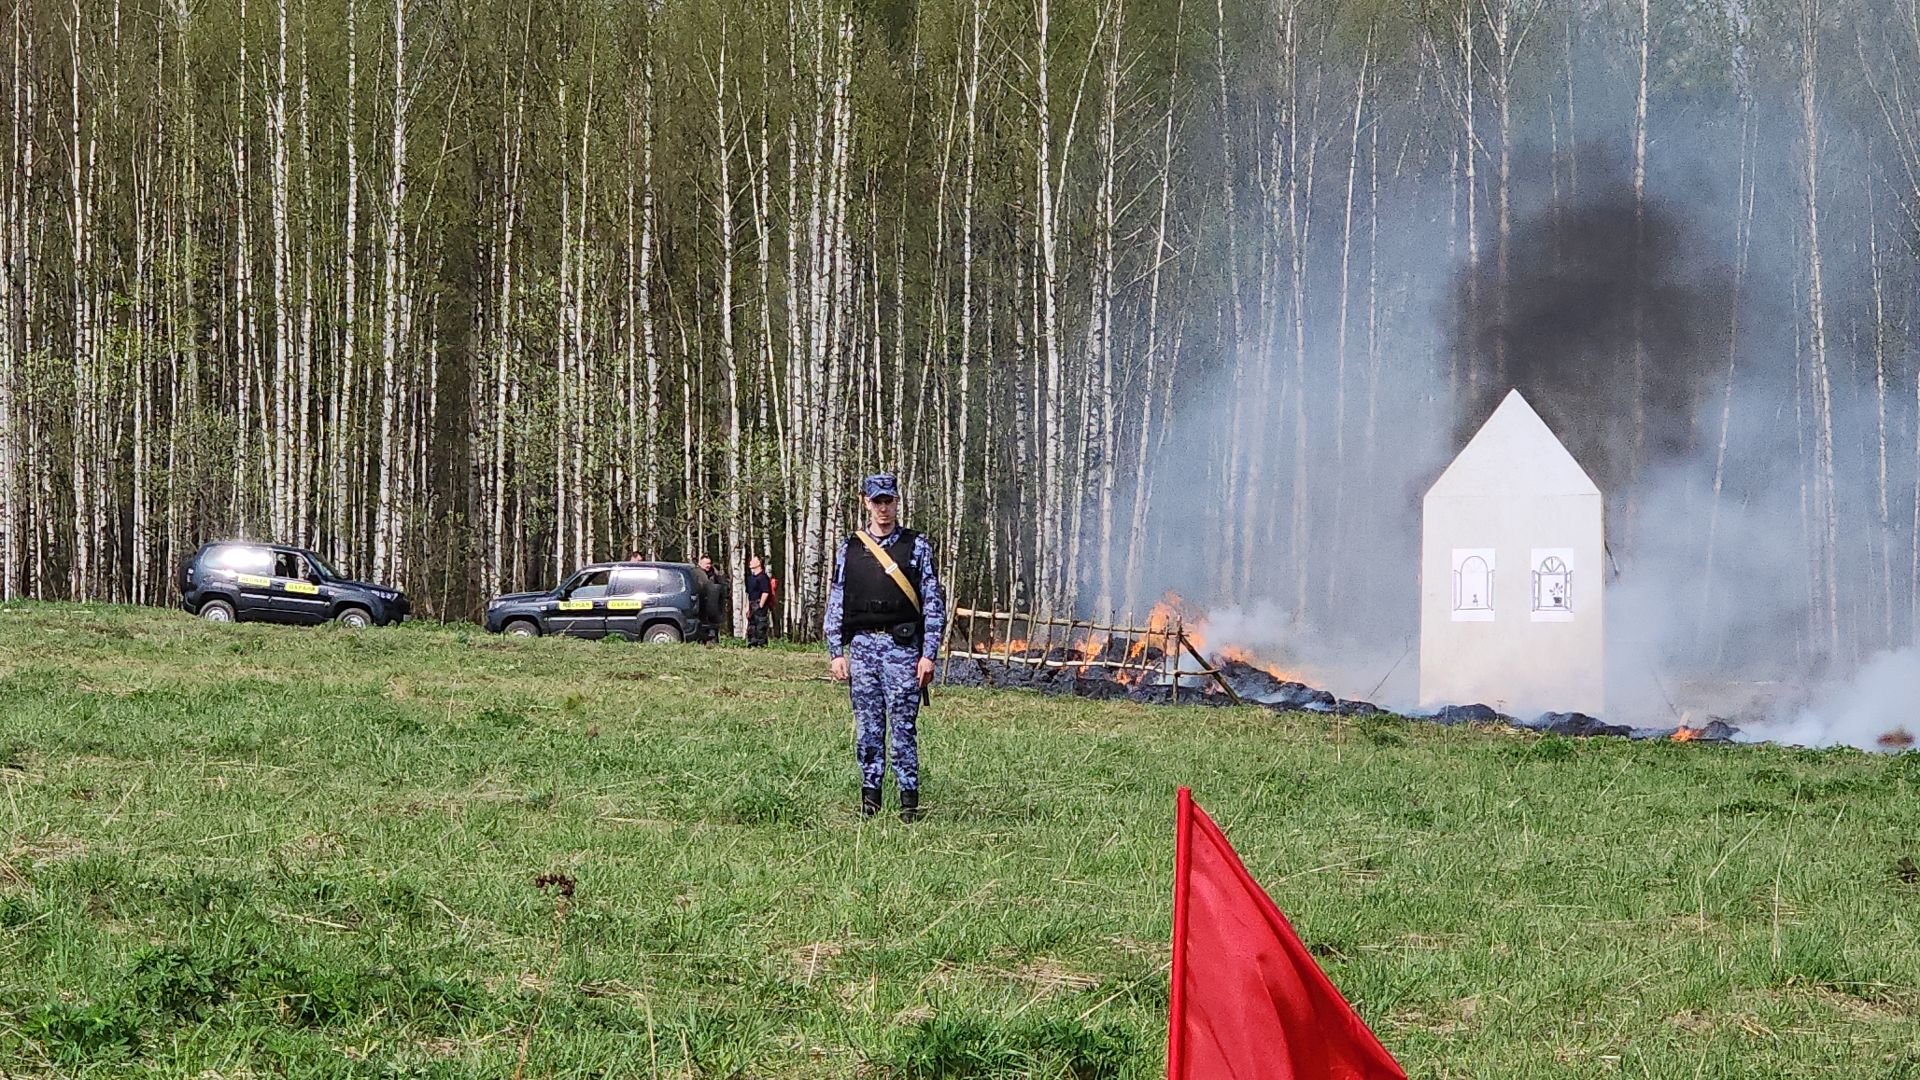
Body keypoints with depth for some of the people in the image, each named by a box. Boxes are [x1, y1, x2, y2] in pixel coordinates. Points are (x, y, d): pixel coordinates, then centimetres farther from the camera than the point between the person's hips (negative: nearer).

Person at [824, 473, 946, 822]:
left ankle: (909, 799, 0)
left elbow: (934, 603, 2)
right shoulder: (849, 549, 10)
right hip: (861, 646, 2)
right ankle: (869, 796, 11)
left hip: (903, 646, -2)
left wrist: (929, 655, -5)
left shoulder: (916, 547, 4)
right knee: (867, 727, 4)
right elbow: (835, 605, 12)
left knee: (903, 725, -4)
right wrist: (837, 653, 4)